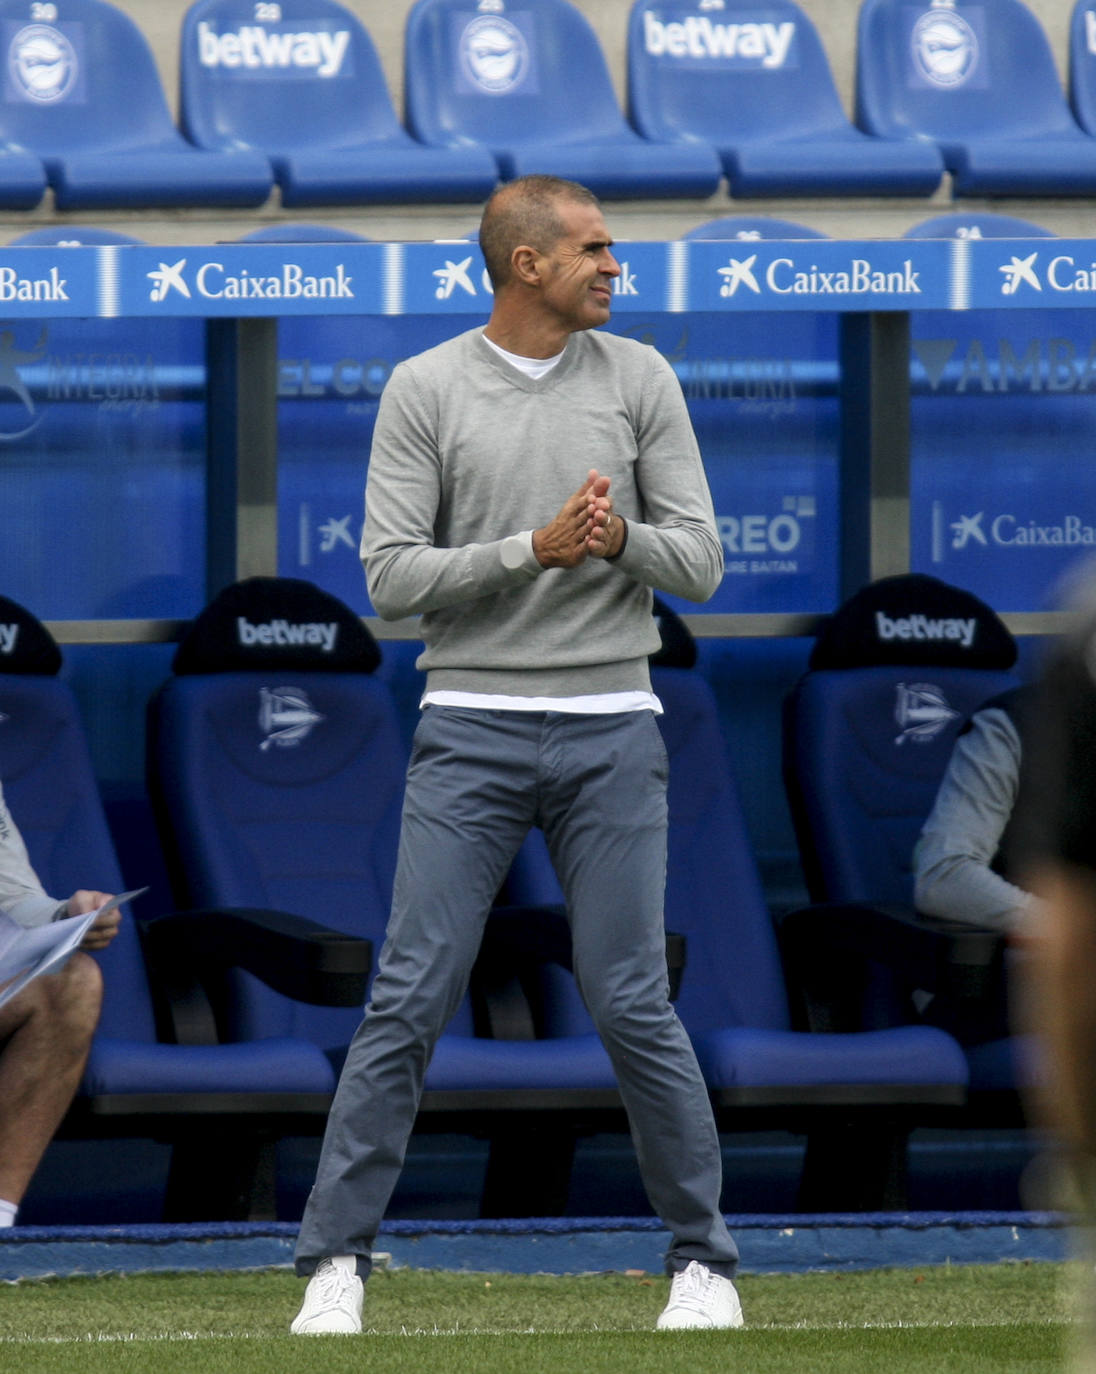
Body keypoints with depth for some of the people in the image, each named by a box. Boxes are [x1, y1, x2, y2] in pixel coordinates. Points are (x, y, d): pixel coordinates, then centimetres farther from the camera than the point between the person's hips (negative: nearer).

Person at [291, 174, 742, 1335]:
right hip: (470, 728, -1)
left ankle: (703, 1257, 10)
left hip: (610, 732, 1)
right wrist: (534, 550, -17)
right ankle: (335, 1261, 0)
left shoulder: (639, 380, 5)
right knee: (409, 1002, -5)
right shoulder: (425, 390, -1)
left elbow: (698, 563, 4)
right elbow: (391, 576, -6)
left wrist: (622, 538, -18)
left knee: (634, 1009, 0)